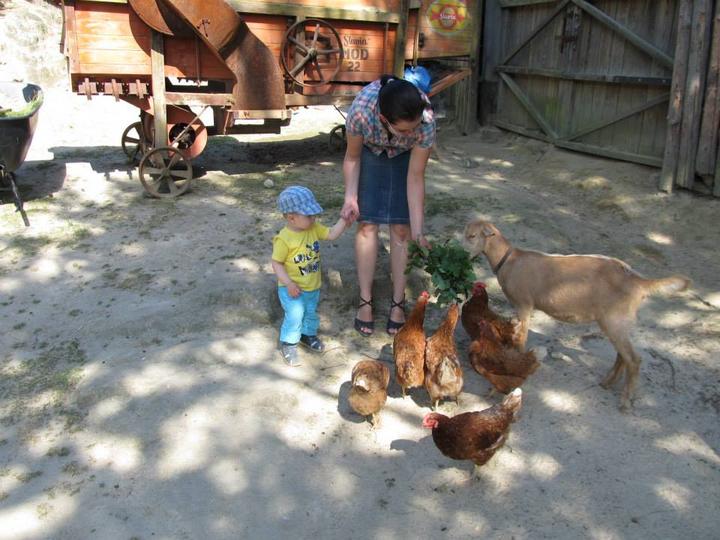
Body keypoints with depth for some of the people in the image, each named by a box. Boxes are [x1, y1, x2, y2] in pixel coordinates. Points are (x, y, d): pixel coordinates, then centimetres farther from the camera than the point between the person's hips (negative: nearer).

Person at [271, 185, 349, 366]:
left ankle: (308, 334, 48)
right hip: (293, 289, -7)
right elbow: (276, 263, -20)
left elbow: (331, 234, 1)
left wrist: (344, 219, -12)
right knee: (294, 316, -6)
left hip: (313, 287, 7)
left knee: (311, 313, 23)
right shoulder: (284, 239, -24)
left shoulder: (313, 228, -4)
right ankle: (288, 344, 16)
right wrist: (289, 284, -25)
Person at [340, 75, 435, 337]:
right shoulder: (361, 109, -39)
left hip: (405, 156, 0)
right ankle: (365, 300, 8)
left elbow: (415, 178, -28)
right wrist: (350, 197, -28)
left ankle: (398, 302, 8)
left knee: (401, 228, -5)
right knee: (367, 224, -4)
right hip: (370, 152, 0)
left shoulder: (426, 121, -39)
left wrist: (417, 231, -28)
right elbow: (352, 158, -18)